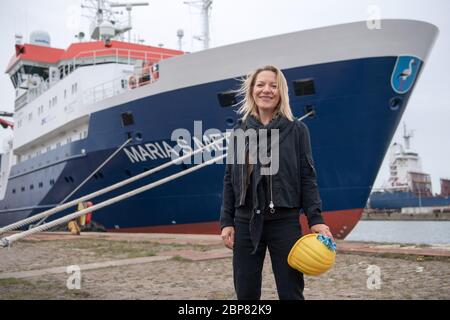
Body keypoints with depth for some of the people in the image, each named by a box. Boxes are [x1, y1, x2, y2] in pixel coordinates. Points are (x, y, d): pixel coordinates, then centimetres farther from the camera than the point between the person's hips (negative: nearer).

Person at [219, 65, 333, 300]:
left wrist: (315, 219, -9)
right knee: (246, 294, 8)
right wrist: (226, 222, 3)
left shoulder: (296, 130, 1)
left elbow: (307, 177, 0)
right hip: (245, 223, 3)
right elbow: (230, 179, 9)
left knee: (291, 294, 4)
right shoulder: (239, 131, 8)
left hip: (285, 222, -2)